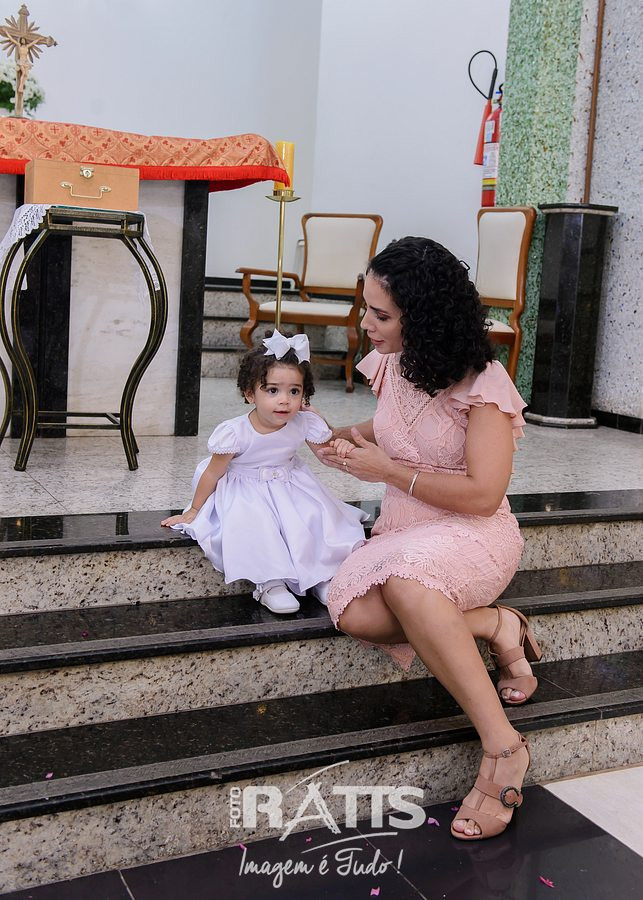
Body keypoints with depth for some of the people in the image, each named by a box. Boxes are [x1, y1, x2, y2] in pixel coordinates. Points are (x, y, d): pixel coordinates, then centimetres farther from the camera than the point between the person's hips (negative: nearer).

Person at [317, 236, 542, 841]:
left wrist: (387, 469, -16)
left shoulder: (481, 384, -15)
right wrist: (349, 439, 6)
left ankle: (502, 745, -32)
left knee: (404, 578, -41)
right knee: (352, 612, -29)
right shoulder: (391, 363, 6)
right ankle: (494, 626, -9)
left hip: (475, 535, -6)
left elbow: (482, 495, -19)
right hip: (402, 536, 6)